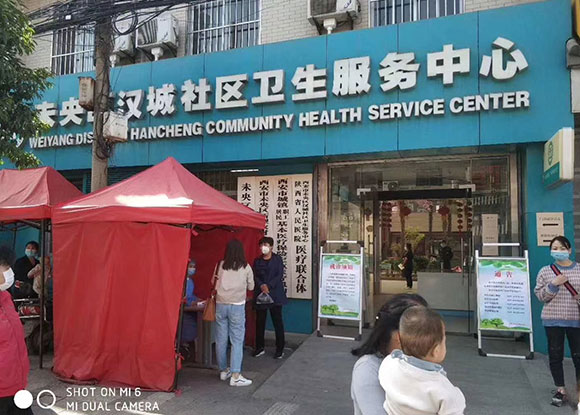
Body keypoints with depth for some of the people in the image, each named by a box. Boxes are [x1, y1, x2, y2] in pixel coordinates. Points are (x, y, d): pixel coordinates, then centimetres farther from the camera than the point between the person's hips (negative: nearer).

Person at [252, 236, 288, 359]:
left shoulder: (277, 259, 1)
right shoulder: (257, 261, 11)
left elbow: (280, 275, -7)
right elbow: (255, 276, 4)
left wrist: (269, 286, -17)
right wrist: (261, 286, -15)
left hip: (275, 294, -3)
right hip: (260, 294, 3)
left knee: (277, 321, 1)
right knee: (260, 322, 7)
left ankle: (280, 349, 9)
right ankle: (260, 347, 20)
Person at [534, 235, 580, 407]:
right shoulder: (545, 272, 2)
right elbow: (540, 296, 0)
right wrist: (553, 284, -14)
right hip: (552, 320, 0)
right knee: (555, 355, 8)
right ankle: (561, 390, 23)